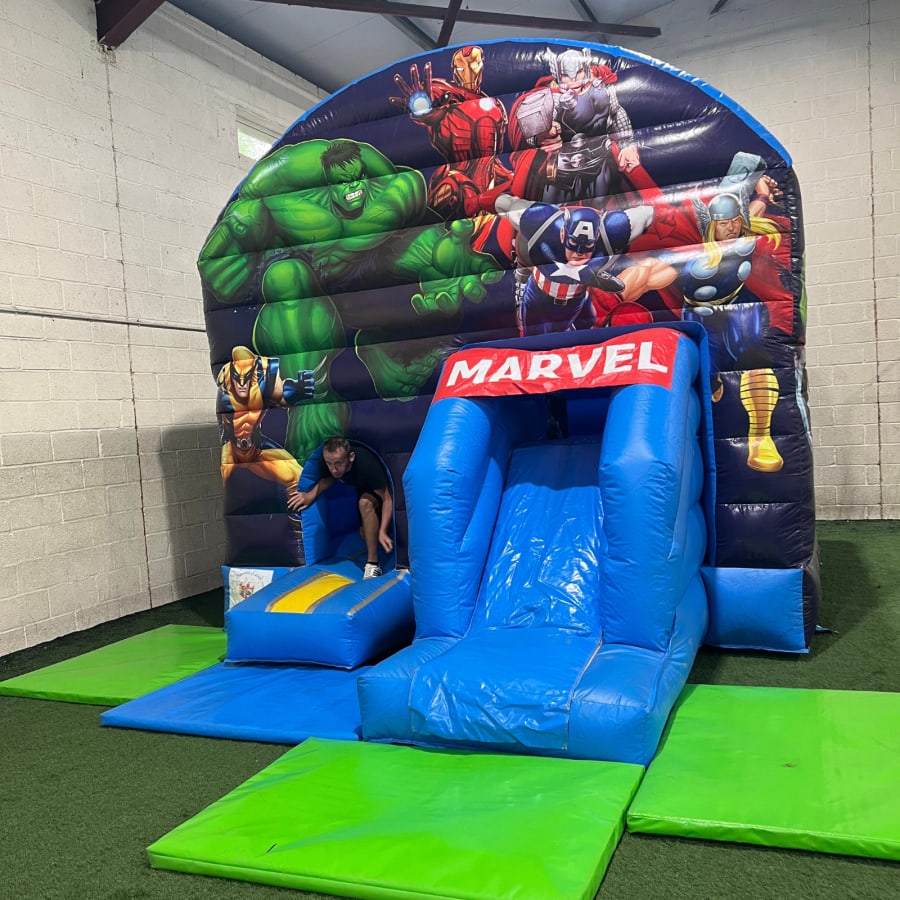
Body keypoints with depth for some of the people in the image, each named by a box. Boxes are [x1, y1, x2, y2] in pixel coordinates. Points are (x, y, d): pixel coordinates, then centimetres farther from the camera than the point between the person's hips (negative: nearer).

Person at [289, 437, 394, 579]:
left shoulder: (366, 463, -43)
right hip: (361, 488, 6)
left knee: (365, 503, -37)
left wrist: (382, 531, -43)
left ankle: (372, 564, -30)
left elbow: (387, 499, -34)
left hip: (380, 490, -6)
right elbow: (329, 478, -4)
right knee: (365, 535, 6)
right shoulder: (328, 461, -28)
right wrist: (311, 495, -23)